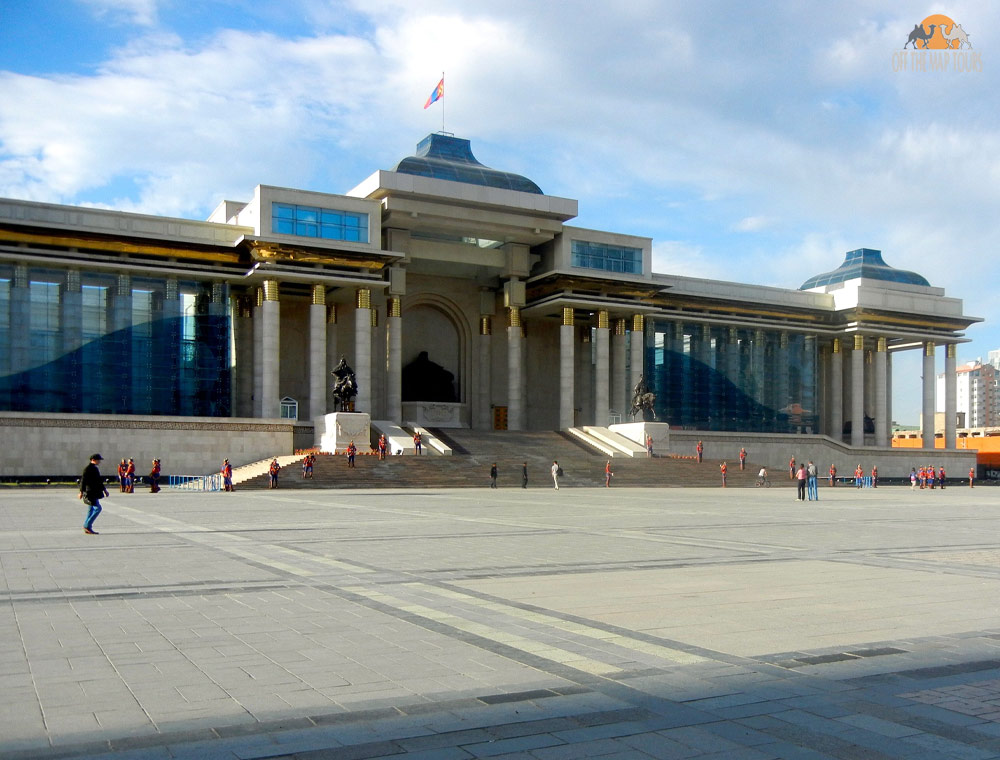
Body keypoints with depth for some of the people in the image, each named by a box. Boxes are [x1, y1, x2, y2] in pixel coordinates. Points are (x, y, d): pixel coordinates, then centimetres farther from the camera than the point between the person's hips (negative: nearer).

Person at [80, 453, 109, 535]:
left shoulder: (95, 468, 17)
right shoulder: (88, 469, -13)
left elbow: (99, 481, 26)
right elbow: (83, 480, -18)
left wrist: (104, 489, 25)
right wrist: (81, 492, -21)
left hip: (94, 492, 10)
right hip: (89, 492, -10)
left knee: (91, 510, 11)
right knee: (97, 508, -14)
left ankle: (87, 528, 16)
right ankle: (87, 526, -8)